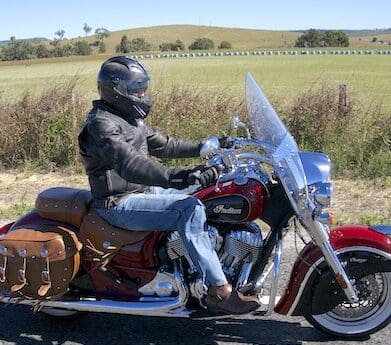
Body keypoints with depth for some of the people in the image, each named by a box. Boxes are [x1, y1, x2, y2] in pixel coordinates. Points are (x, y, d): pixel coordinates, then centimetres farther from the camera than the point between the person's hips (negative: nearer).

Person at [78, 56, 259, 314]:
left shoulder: (130, 118, 13)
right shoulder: (102, 123, -18)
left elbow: (162, 145, 20)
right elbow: (129, 164, -34)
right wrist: (178, 176, -45)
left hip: (142, 191, 10)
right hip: (119, 203, -10)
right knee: (189, 208, -28)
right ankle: (219, 291, -25)